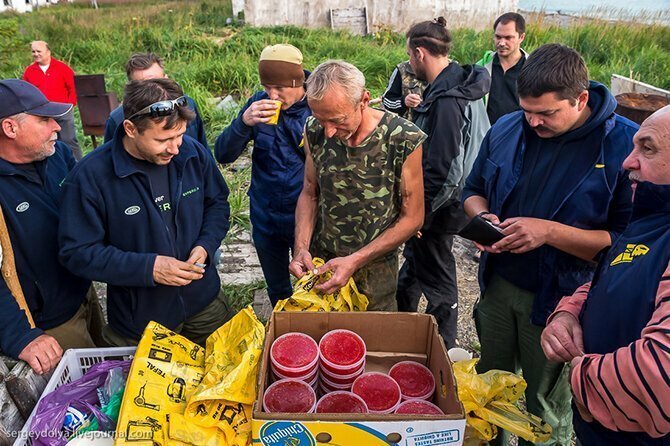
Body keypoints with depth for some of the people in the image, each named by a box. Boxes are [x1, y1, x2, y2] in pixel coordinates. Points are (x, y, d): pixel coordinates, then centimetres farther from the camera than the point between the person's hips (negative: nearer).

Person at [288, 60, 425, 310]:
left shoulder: (405, 140, -23)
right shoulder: (315, 130, -11)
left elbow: (411, 218, -15)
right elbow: (310, 192, 2)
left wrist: (355, 261, -21)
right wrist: (301, 247, -12)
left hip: (375, 268, -3)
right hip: (319, 262, 3)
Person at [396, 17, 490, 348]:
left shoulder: (447, 100, -27)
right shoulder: (459, 83, 4)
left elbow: (444, 171, -28)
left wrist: (418, 215, -20)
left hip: (440, 208, -10)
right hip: (445, 200, 10)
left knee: (436, 275, 9)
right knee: (414, 258, 26)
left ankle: (442, 349, 32)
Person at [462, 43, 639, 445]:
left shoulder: (626, 145, -19)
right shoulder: (507, 129, -4)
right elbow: (474, 190, 10)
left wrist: (550, 232, -29)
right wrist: (482, 216, -12)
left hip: (559, 301, -4)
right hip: (498, 285, 5)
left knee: (547, 412, 18)